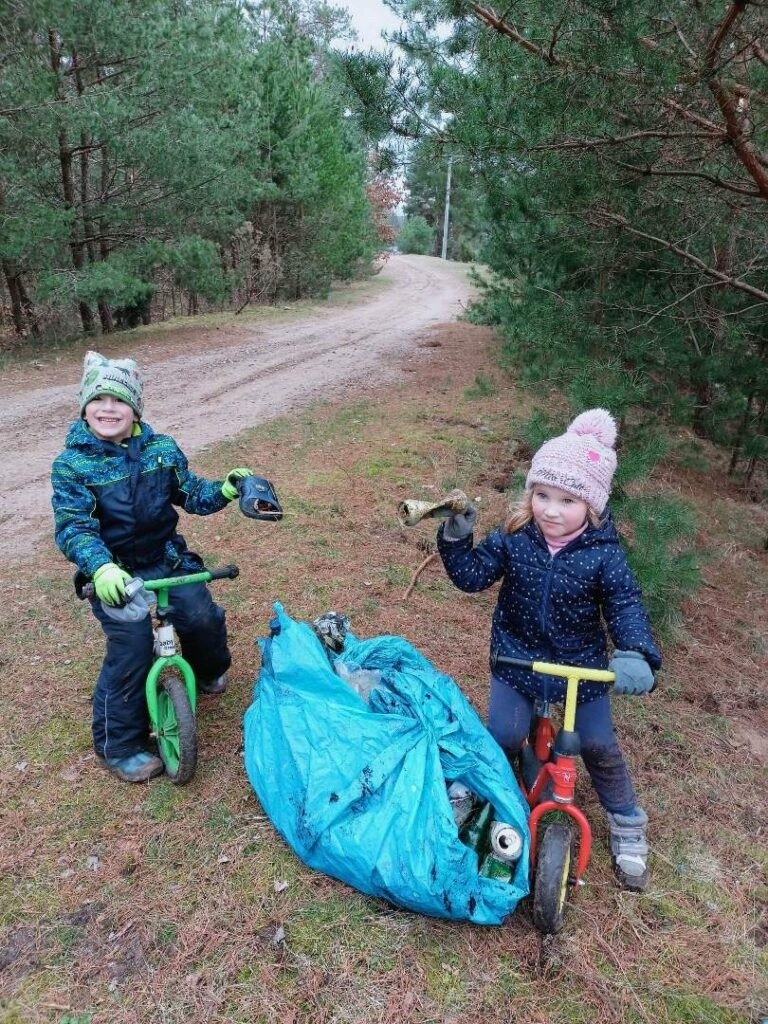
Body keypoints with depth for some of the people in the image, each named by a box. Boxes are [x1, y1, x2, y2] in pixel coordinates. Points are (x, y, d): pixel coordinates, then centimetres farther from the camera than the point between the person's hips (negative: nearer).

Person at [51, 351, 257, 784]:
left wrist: (224, 490, -15)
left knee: (203, 618, -8)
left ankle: (210, 671, 32)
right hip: (115, 572, -3)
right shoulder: (72, 464, -11)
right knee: (131, 649, -13)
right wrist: (101, 568, -37)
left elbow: (192, 493, 7)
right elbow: (73, 528, -18)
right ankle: (120, 745, 10)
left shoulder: (162, 449, -1)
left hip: (168, 558, 3)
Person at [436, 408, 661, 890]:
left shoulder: (603, 553, -17)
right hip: (517, 659, 1)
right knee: (502, 735, -8)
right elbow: (472, 575, -8)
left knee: (599, 746, 6)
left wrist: (637, 653, -38)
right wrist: (456, 538, -25)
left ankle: (627, 824, 33)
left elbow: (627, 604, -20)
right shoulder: (514, 537, -12)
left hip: (583, 665, 0)